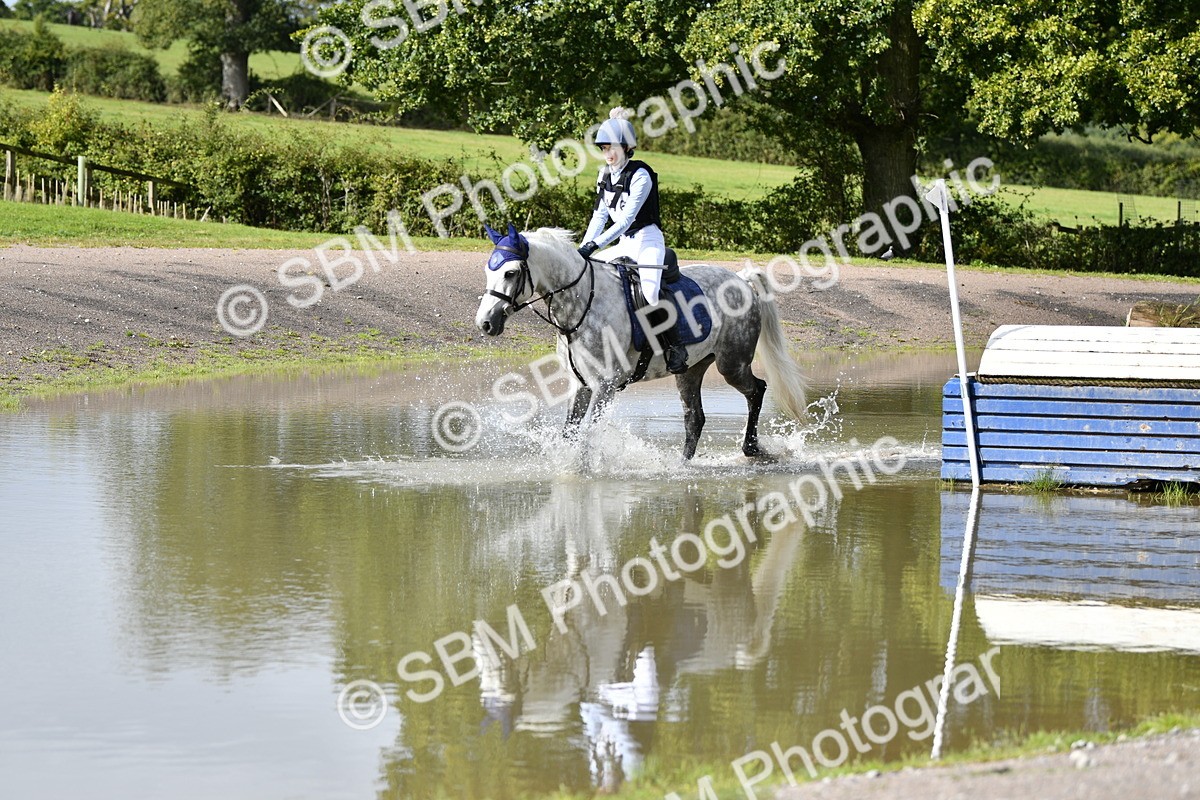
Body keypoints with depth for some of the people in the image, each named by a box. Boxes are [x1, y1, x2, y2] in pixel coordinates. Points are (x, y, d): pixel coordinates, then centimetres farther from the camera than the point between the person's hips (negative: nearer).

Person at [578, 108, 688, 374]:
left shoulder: (640, 175, -15)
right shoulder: (606, 174, 9)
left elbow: (627, 219, -21)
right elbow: (600, 215, 11)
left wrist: (595, 245, -26)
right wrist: (583, 248, -1)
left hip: (648, 241, -9)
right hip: (624, 244, 9)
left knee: (650, 289, -32)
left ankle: (674, 346, -21)